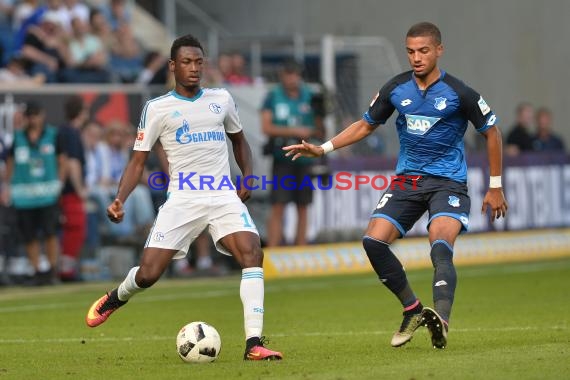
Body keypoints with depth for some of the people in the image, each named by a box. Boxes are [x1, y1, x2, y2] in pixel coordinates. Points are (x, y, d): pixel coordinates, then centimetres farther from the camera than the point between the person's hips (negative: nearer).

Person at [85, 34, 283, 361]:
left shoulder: (222, 99, 11)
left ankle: (254, 343, -24)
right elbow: (138, 162, 3)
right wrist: (120, 199, -13)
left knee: (252, 253, -23)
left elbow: (239, 140, 27)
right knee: (147, 274, -7)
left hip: (225, 197, 2)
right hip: (182, 199, -2)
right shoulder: (158, 108, 2)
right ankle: (116, 298, 31)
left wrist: (247, 178, 10)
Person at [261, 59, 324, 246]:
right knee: (278, 207, -8)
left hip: (305, 159, 3)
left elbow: (320, 131, 12)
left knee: (303, 208, 5)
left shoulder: (310, 97, 9)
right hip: (282, 159, -3)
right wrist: (295, 131, -15)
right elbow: (266, 127, -8)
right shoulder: (273, 97, 2)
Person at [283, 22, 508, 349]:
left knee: (440, 246, -29)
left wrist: (496, 187, 4)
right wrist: (324, 149, 5)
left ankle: (441, 319, -46)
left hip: (448, 183, -5)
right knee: (374, 241, -11)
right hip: (407, 180, 5)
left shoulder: (458, 93, -9)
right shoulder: (397, 89, 2)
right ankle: (413, 311, 5)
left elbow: (491, 132, 3)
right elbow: (366, 125, 16)